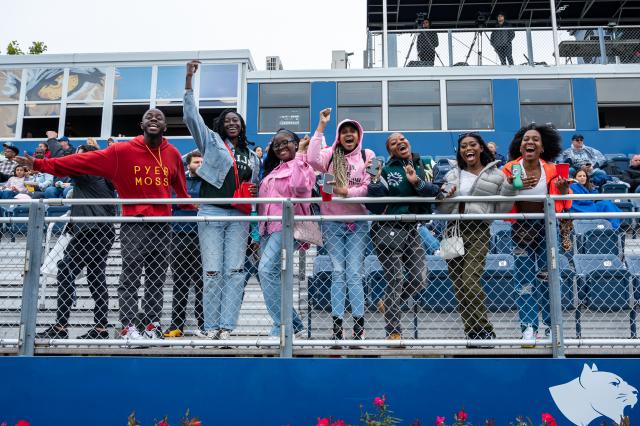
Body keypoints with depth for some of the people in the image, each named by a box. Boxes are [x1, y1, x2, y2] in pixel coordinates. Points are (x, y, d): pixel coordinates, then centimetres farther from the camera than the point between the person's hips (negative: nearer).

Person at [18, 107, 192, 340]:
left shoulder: (172, 154, 7)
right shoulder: (122, 151, -1)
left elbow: (180, 189, 20)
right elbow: (82, 161, -3)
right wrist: (40, 164, -6)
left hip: (162, 225, 3)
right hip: (134, 224, -3)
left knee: (156, 280, 5)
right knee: (130, 277, -5)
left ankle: (152, 326, 11)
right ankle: (128, 327, -2)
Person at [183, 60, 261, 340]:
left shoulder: (252, 156, 20)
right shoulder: (212, 142, 10)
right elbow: (191, 116, 0)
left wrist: (254, 193, 4)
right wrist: (189, 81, -7)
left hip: (239, 217, 3)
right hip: (212, 214, -3)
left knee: (234, 271, -3)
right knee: (212, 271, -5)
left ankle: (226, 325, 0)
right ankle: (211, 326, 3)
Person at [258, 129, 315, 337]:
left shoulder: (302, 164, 1)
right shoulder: (274, 170, 25)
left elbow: (300, 187, -22)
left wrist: (300, 153, -15)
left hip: (286, 226, -9)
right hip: (268, 228, 9)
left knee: (267, 270, -23)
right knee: (267, 274, 5)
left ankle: (281, 325, -18)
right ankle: (293, 322, 14)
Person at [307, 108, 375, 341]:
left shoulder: (367, 155, 4)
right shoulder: (330, 154, 5)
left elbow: (369, 187, -3)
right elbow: (312, 159, -16)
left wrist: (347, 191, -20)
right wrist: (321, 126, -13)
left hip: (358, 221, -1)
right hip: (332, 221, 1)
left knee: (354, 272, -3)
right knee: (338, 272, 3)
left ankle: (359, 323, 2)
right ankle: (337, 323, 6)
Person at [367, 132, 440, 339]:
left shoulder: (423, 166, 10)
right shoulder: (387, 170, -4)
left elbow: (434, 192, -4)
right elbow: (374, 204, -9)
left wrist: (417, 182, -19)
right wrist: (375, 181, -23)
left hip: (411, 229, 5)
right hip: (389, 231, -5)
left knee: (419, 279, 9)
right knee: (395, 281, -2)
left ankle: (388, 303, 33)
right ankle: (393, 332, 8)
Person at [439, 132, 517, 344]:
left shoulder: (495, 175, 10)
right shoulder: (453, 175, 19)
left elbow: (501, 209, 7)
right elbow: (442, 210, 20)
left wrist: (510, 187, -6)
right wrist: (447, 197, -1)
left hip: (478, 231, -4)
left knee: (470, 281, -19)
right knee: (459, 286, 1)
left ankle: (485, 331, -8)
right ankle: (472, 333, 11)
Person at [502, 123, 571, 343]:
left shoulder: (552, 170, -3)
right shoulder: (510, 169, -6)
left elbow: (562, 202, 6)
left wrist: (564, 189, -15)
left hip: (546, 226, 1)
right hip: (521, 228, -1)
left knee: (547, 277, 6)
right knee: (524, 279, -2)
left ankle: (552, 325, 18)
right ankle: (529, 328, 4)